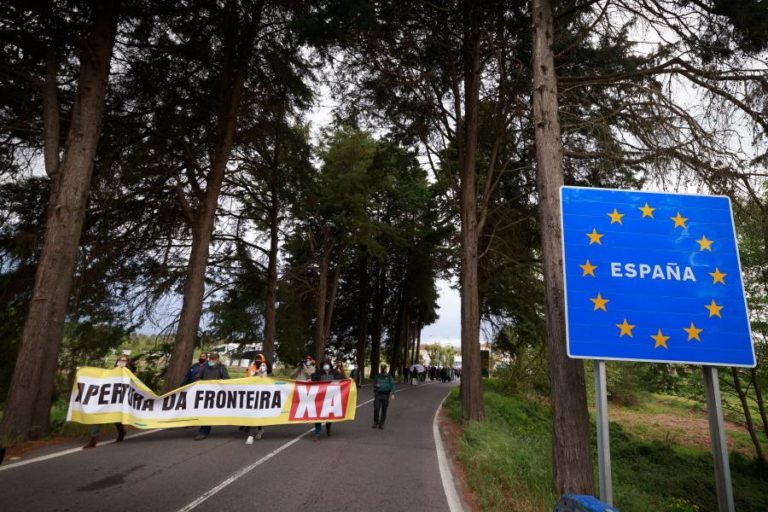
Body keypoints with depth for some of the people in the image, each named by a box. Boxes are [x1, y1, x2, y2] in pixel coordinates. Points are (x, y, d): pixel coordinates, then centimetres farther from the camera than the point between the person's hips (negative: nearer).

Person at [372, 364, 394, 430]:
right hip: (378, 395, 1)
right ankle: (375, 423, 5)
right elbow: (374, 384, 22)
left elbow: (392, 385, -6)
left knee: (384, 410, 3)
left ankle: (381, 424, 14)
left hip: (386, 395, -1)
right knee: (376, 409, -10)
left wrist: (392, 393, -19)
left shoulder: (389, 377, 2)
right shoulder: (378, 376, 9)